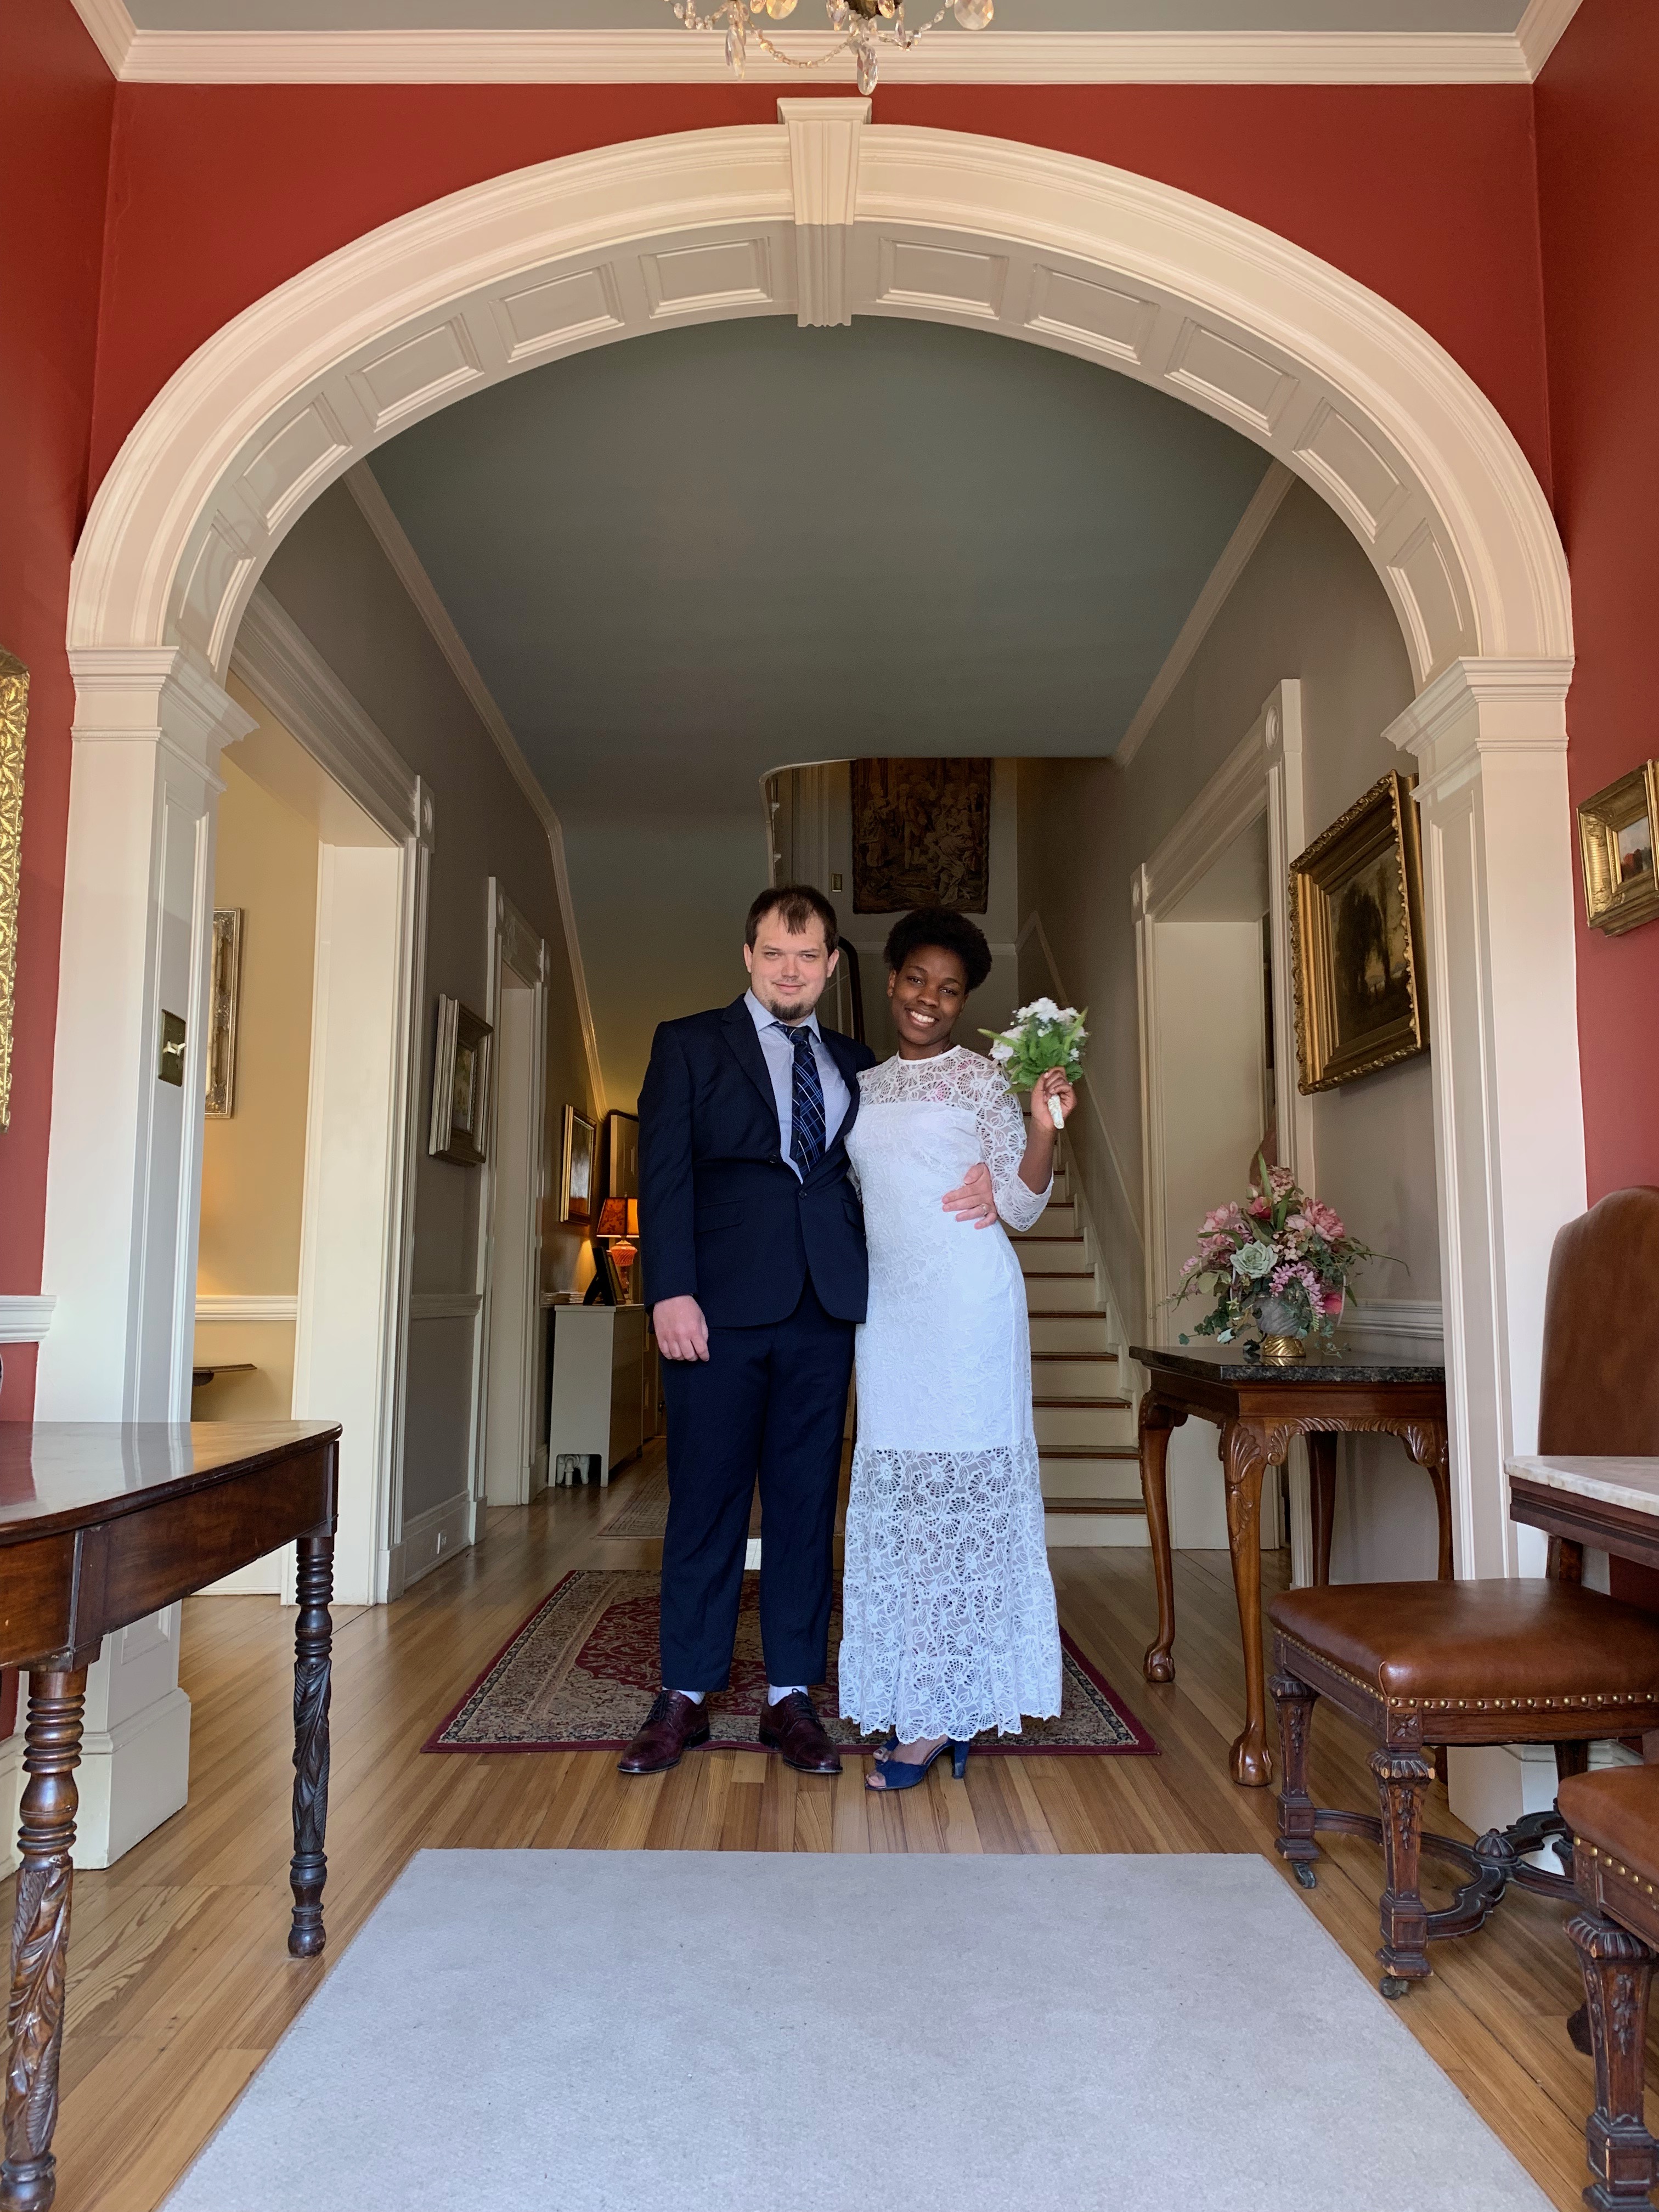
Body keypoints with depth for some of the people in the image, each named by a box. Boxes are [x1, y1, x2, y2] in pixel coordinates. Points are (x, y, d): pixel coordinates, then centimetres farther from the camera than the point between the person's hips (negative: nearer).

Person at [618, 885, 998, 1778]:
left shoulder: (855, 1064, 17)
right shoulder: (688, 1044, 7)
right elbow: (664, 1171, -2)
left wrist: (972, 1180, -6)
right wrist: (671, 1292, -12)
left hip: (822, 1310, 3)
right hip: (720, 1307, -3)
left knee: (806, 1504, 8)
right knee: (705, 1500, 4)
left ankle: (790, 1697, 19)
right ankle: (684, 1696, 18)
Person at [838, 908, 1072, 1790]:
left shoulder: (981, 1078, -1)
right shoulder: (862, 1086, 15)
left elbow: (1021, 1206, -6)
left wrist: (1042, 1127, -20)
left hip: (966, 1303, -6)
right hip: (886, 1305, 6)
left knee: (960, 1487, -2)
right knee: (895, 1492, 9)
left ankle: (941, 1712, 6)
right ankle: (920, 1702, 20)